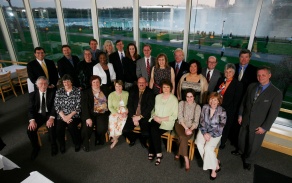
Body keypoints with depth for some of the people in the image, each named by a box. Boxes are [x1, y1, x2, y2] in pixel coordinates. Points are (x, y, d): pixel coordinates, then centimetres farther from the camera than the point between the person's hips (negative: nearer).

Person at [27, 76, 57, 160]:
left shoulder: (52, 92, -2)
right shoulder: (32, 94, 4)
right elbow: (30, 109, -1)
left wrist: (51, 118, -24)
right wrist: (32, 120, -20)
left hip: (49, 114, -2)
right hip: (38, 115, 3)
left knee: (51, 127, -30)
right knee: (30, 130, -20)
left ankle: (53, 146, -2)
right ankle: (35, 147, 9)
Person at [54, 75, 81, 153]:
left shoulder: (77, 91, 0)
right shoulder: (59, 91, 8)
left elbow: (78, 106, -5)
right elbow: (56, 106, 2)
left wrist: (69, 116, -14)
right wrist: (64, 117, -10)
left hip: (74, 115, -2)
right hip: (62, 116, 2)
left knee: (71, 126, -30)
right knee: (59, 128, -24)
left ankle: (77, 143, -2)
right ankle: (62, 145, 6)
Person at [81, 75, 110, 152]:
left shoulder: (105, 90, 12)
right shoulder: (85, 92, 3)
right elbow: (84, 106, -8)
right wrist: (87, 118, -19)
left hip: (102, 113, 1)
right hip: (91, 114, -1)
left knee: (102, 127, -23)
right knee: (87, 127, -25)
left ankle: (99, 140, 8)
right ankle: (85, 144, 0)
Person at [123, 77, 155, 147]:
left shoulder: (150, 92, -1)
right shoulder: (132, 91, 7)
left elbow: (150, 106, -8)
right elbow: (129, 105, 2)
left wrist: (140, 116, -15)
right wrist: (133, 117, -10)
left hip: (144, 117, -2)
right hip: (133, 116, 3)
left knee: (146, 134, -22)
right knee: (125, 131, -15)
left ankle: (143, 141, 16)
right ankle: (132, 139, 19)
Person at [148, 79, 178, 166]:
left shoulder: (174, 99, -5)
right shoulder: (158, 97, 10)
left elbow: (174, 116, -7)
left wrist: (162, 119, -14)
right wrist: (154, 116, -7)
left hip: (167, 122, -4)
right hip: (156, 120, 4)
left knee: (153, 132, -25)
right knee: (152, 130, -26)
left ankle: (152, 152, -7)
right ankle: (158, 153, -12)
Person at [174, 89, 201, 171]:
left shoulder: (197, 107, 1)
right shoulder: (181, 103, 1)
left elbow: (196, 122, -3)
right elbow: (180, 117, -6)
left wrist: (190, 129, -20)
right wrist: (186, 128, -16)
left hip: (191, 127, 0)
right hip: (180, 124, 0)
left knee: (183, 138, -30)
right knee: (183, 137, -30)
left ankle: (179, 154, -11)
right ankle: (186, 159, -17)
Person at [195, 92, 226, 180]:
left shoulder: (222, 111, -10)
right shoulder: (205, 107, -3)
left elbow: (221, 126, -11)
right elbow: (202, 121, -2)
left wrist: (210, 134, -18)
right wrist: (205, 133, -14)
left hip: (215, 133, -3)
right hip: (204, 130, 3)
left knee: (208, 147, -25)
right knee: (199, 145, -22)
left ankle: (214, 168, -1)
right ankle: (216, 164, -5)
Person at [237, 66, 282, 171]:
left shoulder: (276, 93, -16)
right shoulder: (251, 86, -4)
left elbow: (273, 113, -14)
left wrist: (264, 127, -13)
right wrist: (240, 114, 5)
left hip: (259, 125, -4)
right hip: (245, 120, 4)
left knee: (254, 144, 14)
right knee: (242, 138, 23)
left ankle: (248, 161, 41)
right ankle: (241, 151, 54)